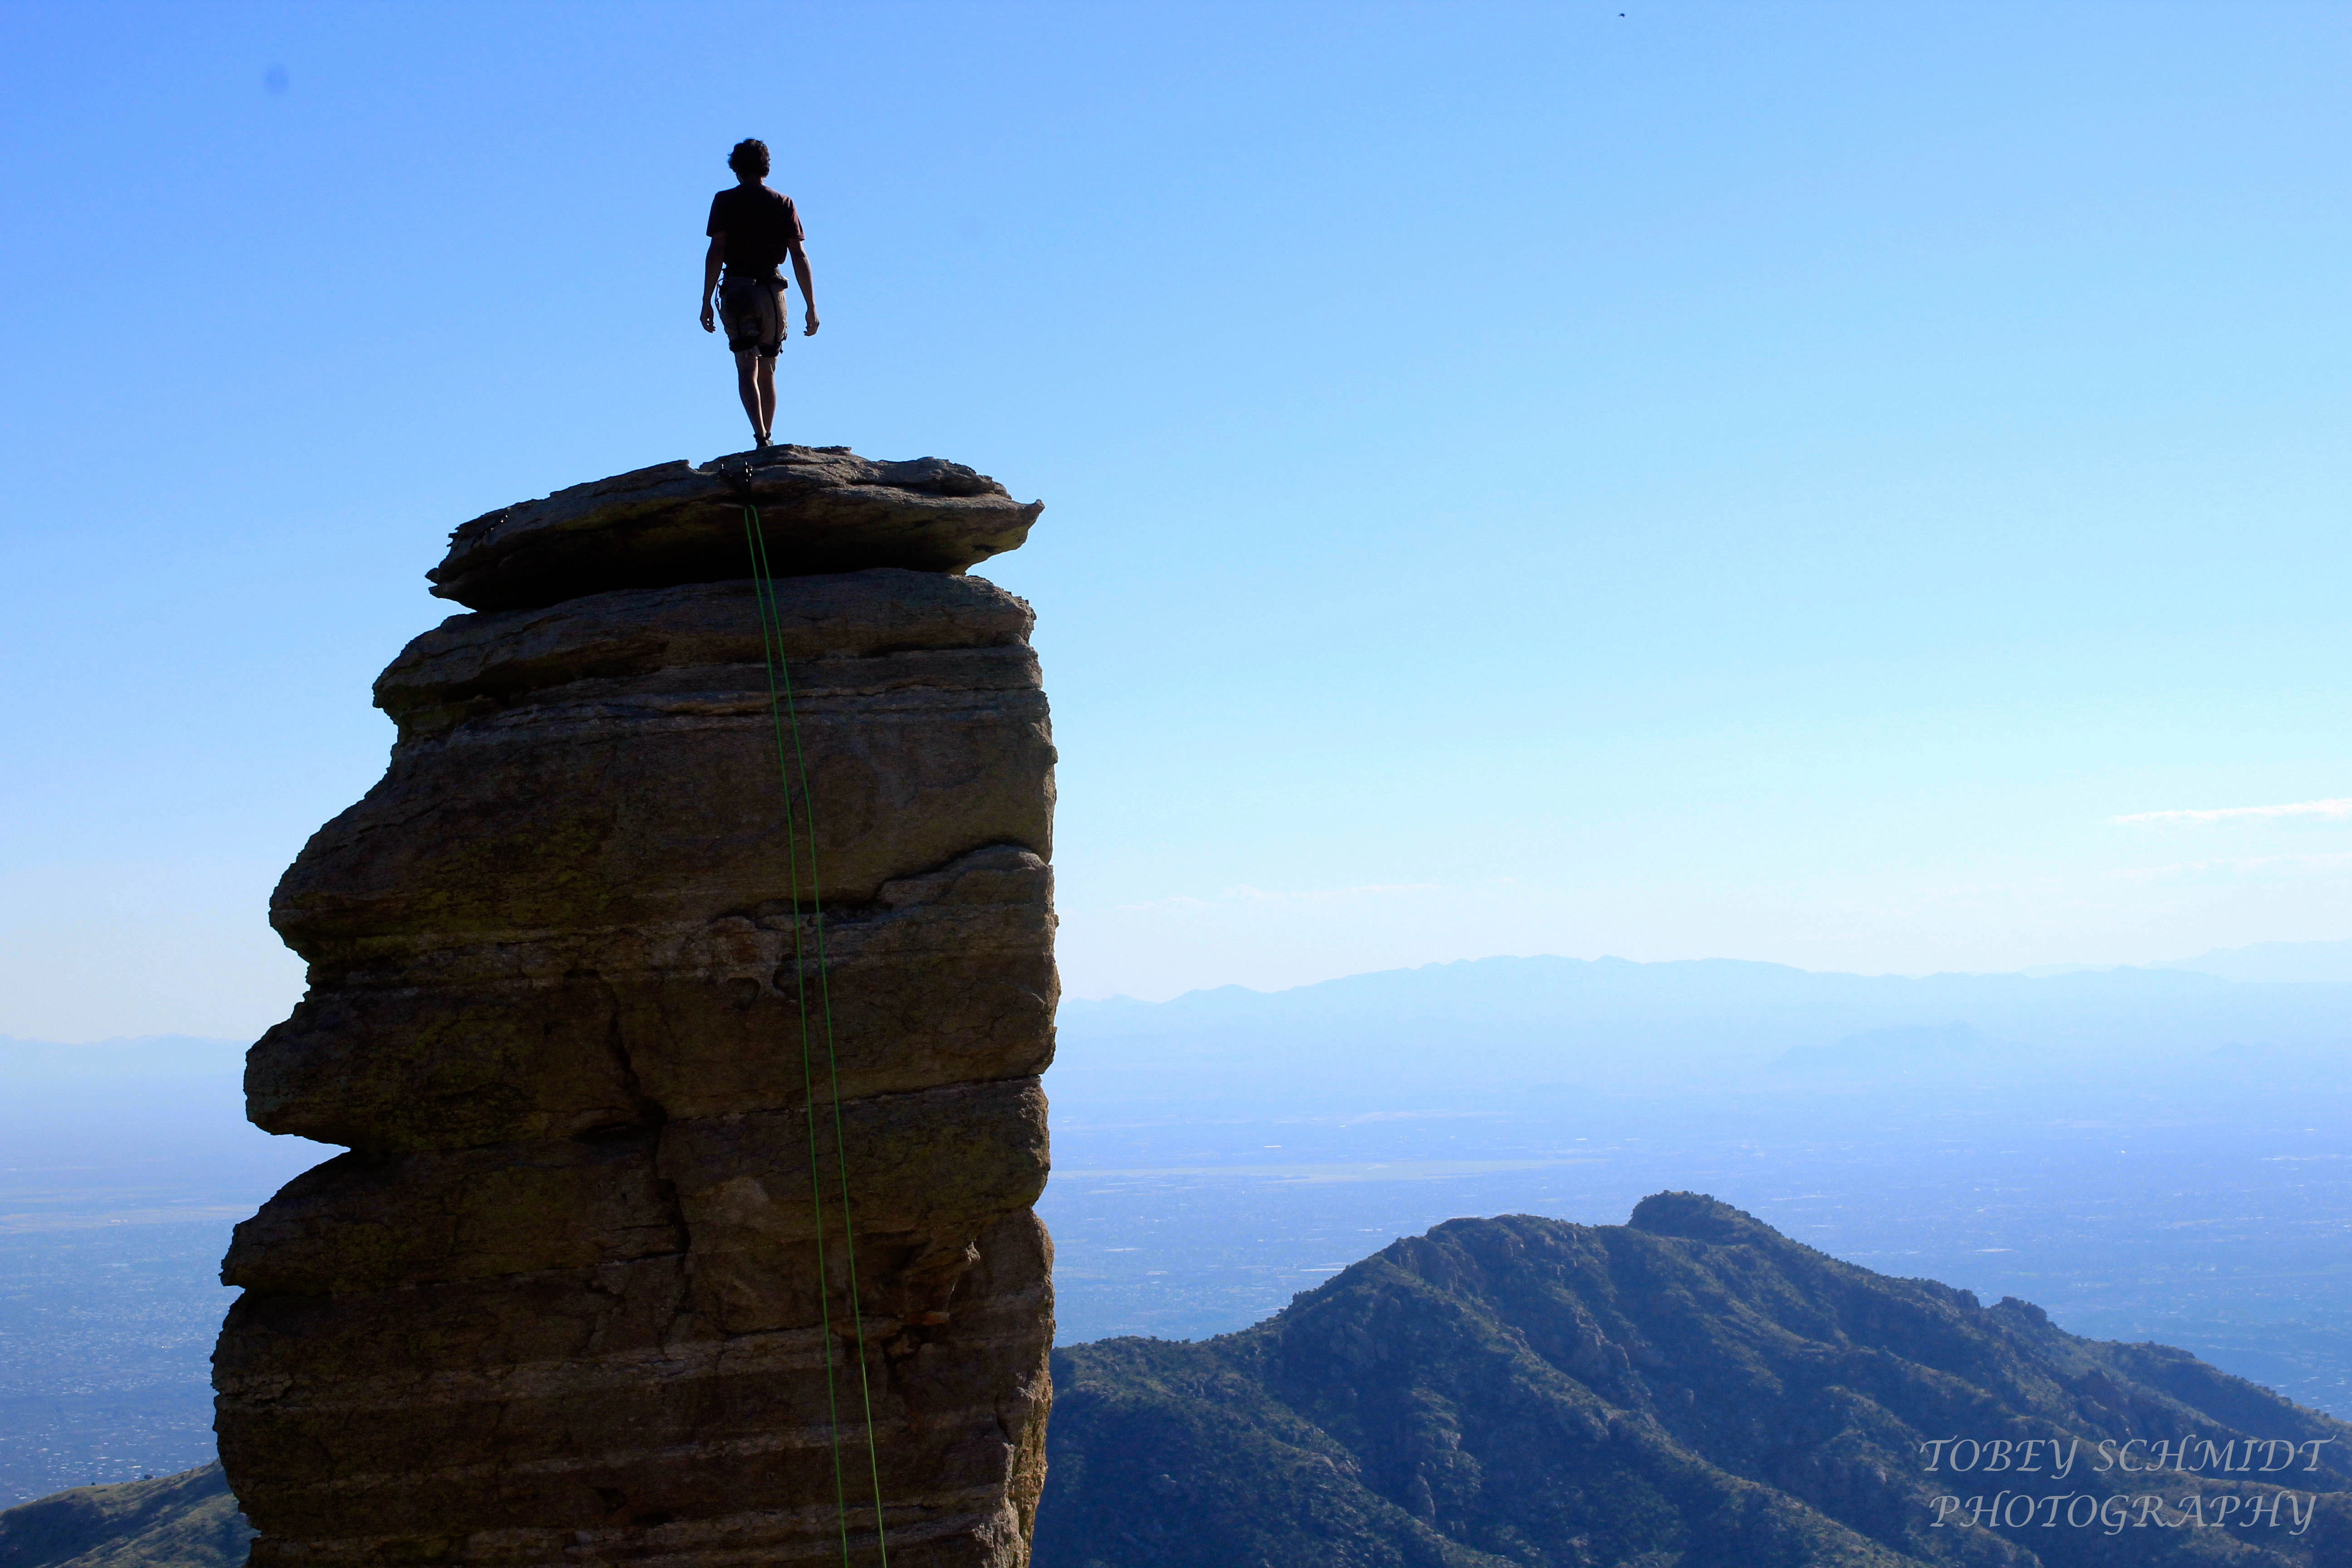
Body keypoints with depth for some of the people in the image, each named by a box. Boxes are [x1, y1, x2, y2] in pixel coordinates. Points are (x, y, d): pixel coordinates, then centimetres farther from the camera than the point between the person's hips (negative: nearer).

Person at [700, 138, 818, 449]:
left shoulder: (725, 201, 0)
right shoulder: (784, 203, 7)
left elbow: (716, 252, -8)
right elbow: (799, 256, 1)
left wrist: (706, 303, -7)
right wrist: (811, 307, 3)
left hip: (738, 291, -3)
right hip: (773, 292, 3)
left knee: (747, 369, -8)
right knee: (767, 370, 16)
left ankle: (760, 437, -26)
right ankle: (767, 438, 19)